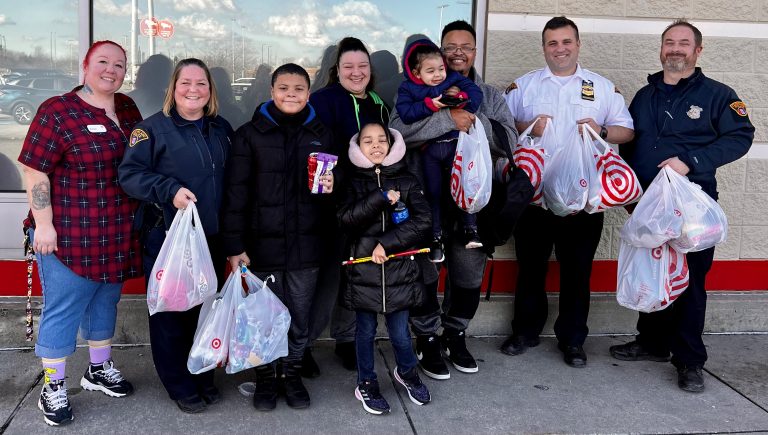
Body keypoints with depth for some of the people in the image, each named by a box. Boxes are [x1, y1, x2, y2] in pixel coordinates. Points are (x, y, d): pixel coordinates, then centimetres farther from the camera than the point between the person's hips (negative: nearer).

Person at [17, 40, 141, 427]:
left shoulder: (127, 109, 7)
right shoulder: (57, 111, -12)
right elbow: (35, 171, -13)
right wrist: (43, 224, -17)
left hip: (117, 235, 7)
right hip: (69, 236, -6)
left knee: (105, 301, 19)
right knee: (62, 308, 3)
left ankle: (99, 369, 36)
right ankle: (53, 388, 17)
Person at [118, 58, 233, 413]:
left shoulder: (221, 128, 12)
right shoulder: (153, 128, -4)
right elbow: (129, 173, -11)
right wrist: (170, 190, -24)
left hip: (212, 237, 5)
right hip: (166, 237, -5)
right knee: (171, 312, 3)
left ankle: (203, 376, 29)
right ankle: (180, 386, 18)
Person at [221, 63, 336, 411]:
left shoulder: (320, 135, 7)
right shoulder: (250, 134, -3)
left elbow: (334, 196, 16)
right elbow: (235, 193, -6)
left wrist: (331, 189, -8)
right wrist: (235, 246, -11)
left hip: (306, 247, 3)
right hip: (261, 245, -2)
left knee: (300, 319, 12)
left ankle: (293, 374, 33)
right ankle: (265, 377, 29)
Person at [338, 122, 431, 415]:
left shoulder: (406, 182, 2)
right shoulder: (354, 183, 2)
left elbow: (422, 222, -7)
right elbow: (346, 219, -13)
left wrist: (387, 244, -14)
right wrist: (381, 199, -20)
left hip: (399, 270, 0)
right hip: (363, 271, 0)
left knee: (399, 331, 9)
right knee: (366, 330, 11)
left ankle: (406, 372, 37)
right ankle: (366, 384, 29)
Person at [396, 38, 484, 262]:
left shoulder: (455, 79, 2)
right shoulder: (407, 88, -1)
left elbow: (477, 95, -7)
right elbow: (405, 113, -17)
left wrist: (462, 97, -26)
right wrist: (430, 105, -24)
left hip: (456, 144, 0)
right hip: (428, 149, 0)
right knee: (433, 191, 7)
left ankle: (471, 230, 12)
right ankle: (436, 238, 16)